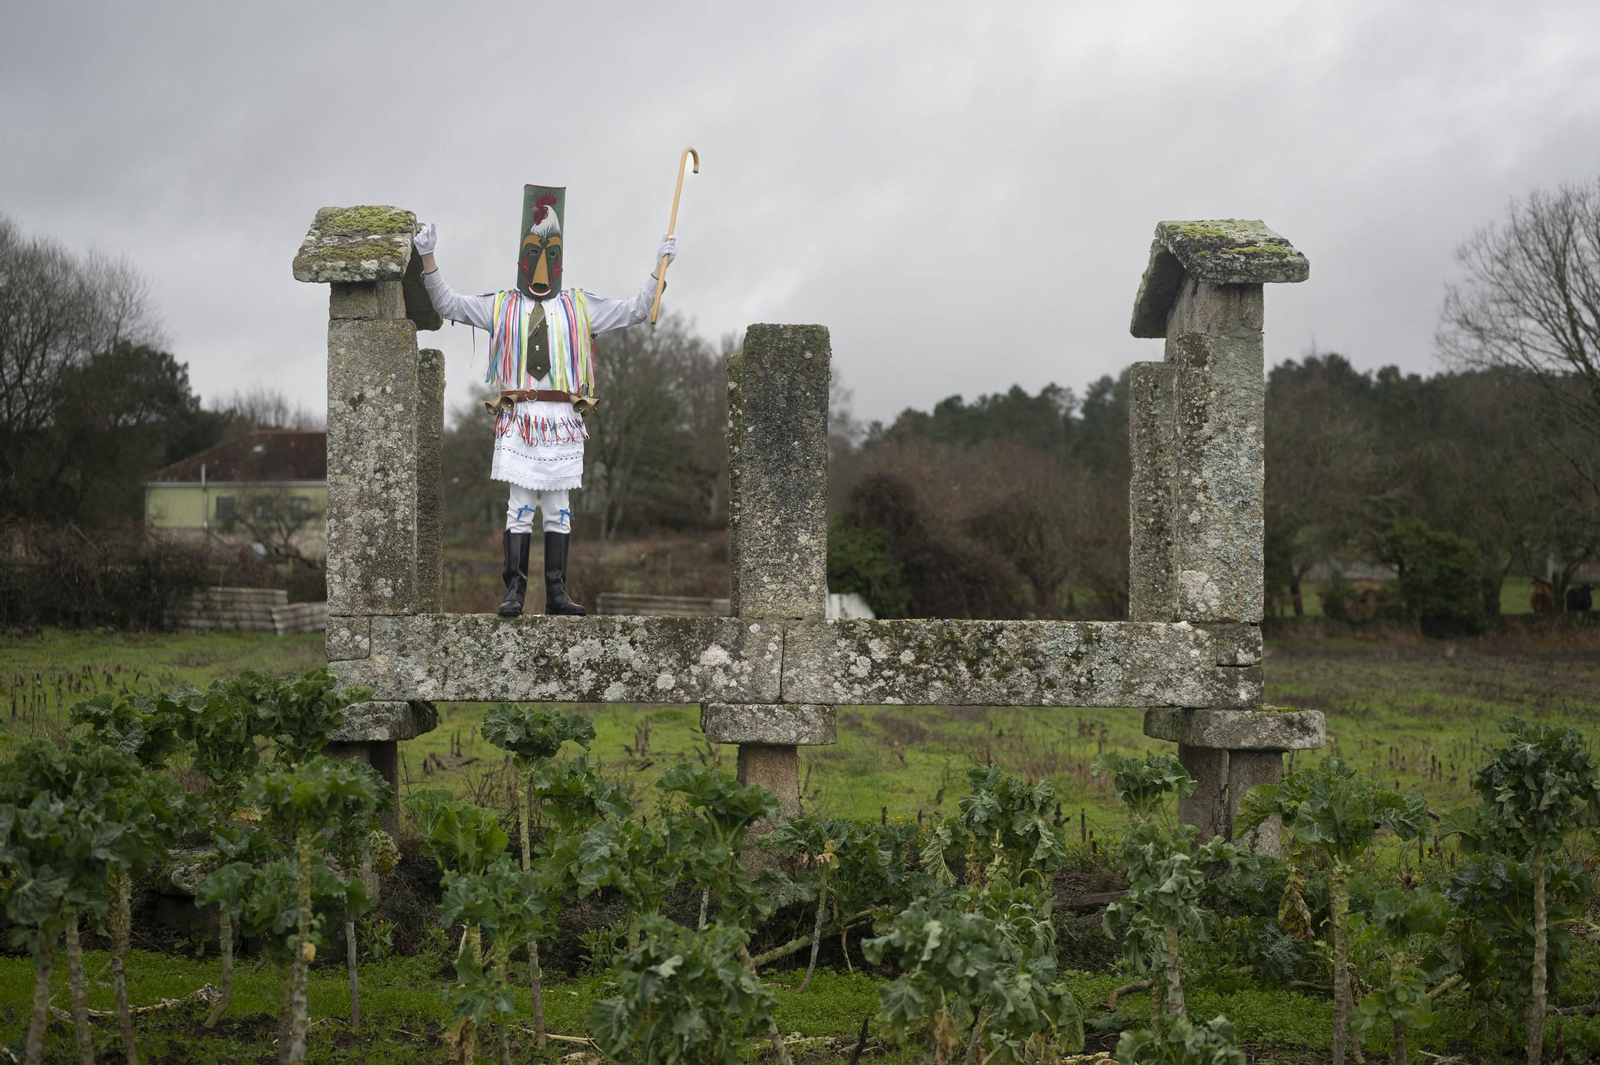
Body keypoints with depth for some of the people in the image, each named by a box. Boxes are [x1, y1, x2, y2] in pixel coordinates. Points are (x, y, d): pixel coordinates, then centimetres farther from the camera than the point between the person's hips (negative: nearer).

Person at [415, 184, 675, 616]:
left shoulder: (580, 307, 14)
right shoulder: (501, 306, 12)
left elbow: (635, 310, 14)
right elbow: (449, 304, 12)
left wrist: (660, 268, 8)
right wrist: (428, 258, 3)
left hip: (563, 422, 1)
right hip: (518, 419, -1)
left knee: (559, 510, 3)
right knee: (519, 508, -4)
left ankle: (557, 593, 7)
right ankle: (514, 592, -2)